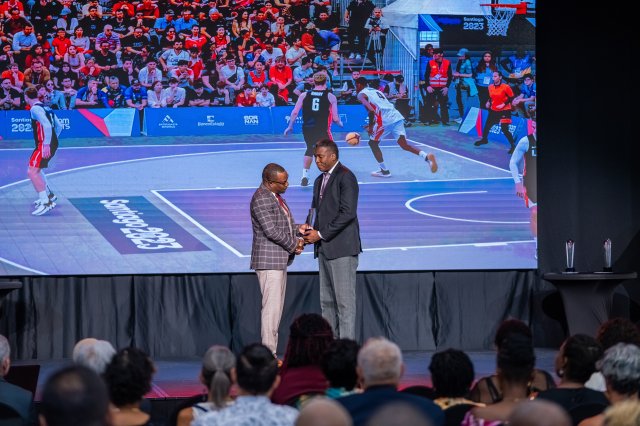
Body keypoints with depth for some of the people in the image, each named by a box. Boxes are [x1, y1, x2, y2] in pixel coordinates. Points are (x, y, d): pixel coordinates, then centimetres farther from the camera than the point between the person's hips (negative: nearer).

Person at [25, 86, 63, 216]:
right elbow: (59, 126, 21)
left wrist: (46, 144, -26)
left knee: (32, 172, -16)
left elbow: (47, 126, -25)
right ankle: (49, 195, 39)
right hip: (52, 143, 10)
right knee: (36, 169, 29)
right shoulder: (46, 108, 16)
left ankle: (46, 202, -22)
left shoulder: (35, 109, -12)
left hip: (44, 145, -10)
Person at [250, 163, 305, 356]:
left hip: (280, 260, 10)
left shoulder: (275, 196, 14)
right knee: (271, 307, -10)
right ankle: (268, 354, -9)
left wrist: (297, 238, 6)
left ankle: (271, 352, 13)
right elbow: (271, 231, -21)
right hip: (269, 260, -10)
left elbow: (287, 223, 24)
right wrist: (293, 245, -11)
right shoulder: (261, 199, -17)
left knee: (277, 307, 10)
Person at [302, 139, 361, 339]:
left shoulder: (345, 177, -9)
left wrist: (320, 233, -15)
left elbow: (347, 213, -16)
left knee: (344, 300, -9)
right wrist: (309, 227, 2)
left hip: (341, 247, -9)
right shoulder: (320, 181, 20)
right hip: (324, 248, 9)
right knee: (327, 301, 8)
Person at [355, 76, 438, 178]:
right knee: (404, 144, 1)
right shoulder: (376, 91, 32)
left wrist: (370, 126, -1)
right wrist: (373, 124, 39)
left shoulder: (361, 95, 8)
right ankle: (427, 157, -22)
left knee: (373, 143, 15)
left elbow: (371, 110, -10)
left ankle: (384, 171, 13)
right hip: (397, 116, 6)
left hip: (385, 120, -6)